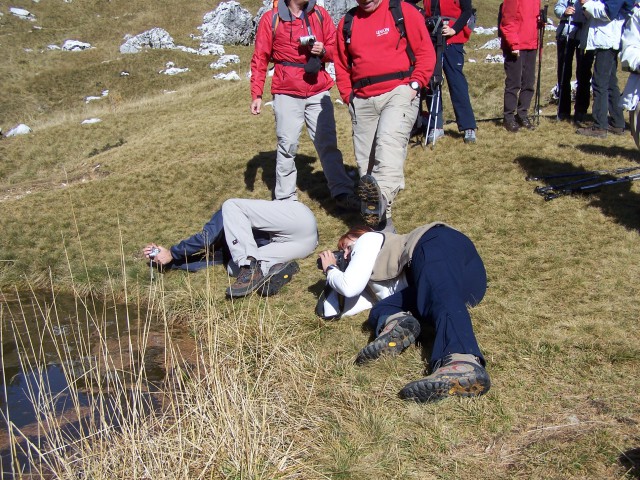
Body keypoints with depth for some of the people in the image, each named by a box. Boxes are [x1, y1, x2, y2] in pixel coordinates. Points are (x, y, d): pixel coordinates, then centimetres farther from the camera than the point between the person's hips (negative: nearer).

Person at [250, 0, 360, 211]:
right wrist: (256, 94, -4)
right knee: (287, 146, 1)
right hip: (287, 93, -2)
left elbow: (334, 46, 14)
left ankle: (342, 193, 6)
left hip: (319, 91, 2)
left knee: (327, 143, 3)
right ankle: (285, 199, 10)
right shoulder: (271, 18, 1)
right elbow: (260, 58, 2)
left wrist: (324, 51, -10)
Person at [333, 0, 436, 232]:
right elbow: (342, 65, 21)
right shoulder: (347, 23, 15)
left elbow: (426, 52, 2)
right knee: (366, 160, 1)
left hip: (399, 93, -4)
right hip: (362, 101, 5)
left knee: (389, 140, -31)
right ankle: (381, 223, 8)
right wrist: (348, 95, 8)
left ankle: (382, 198, -49)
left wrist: (415, 84, -9)